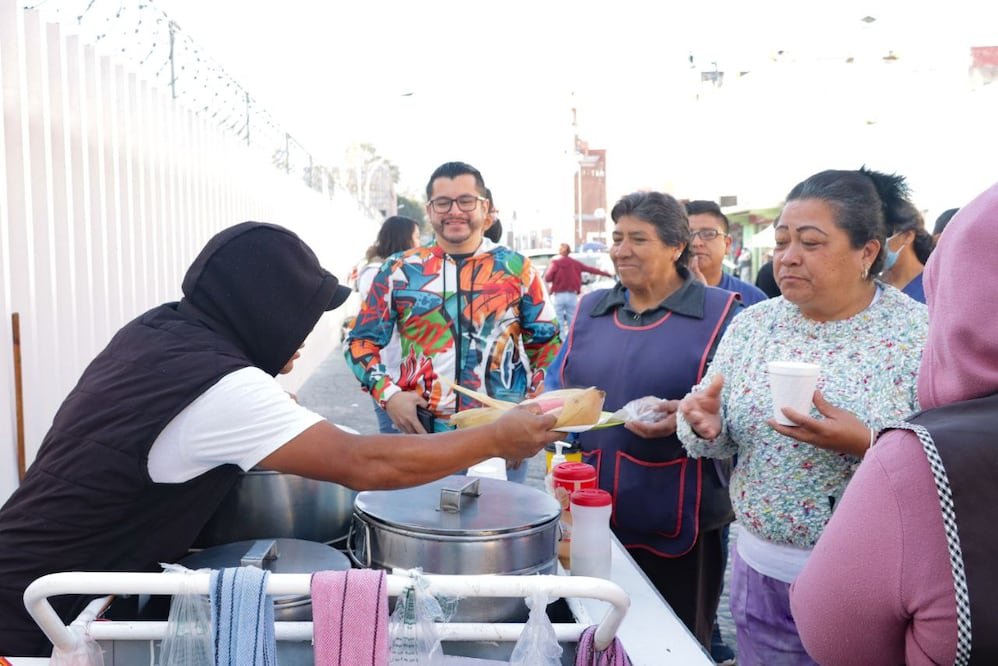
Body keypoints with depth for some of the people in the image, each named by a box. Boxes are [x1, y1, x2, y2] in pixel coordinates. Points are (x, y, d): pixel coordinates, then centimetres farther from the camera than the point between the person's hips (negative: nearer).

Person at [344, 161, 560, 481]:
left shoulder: (516, 268, 2)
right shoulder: (399, 271, 2)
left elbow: (547, 344, 8)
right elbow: (361, 341, 7)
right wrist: (388, 394, -8)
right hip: (423, 433, 0)